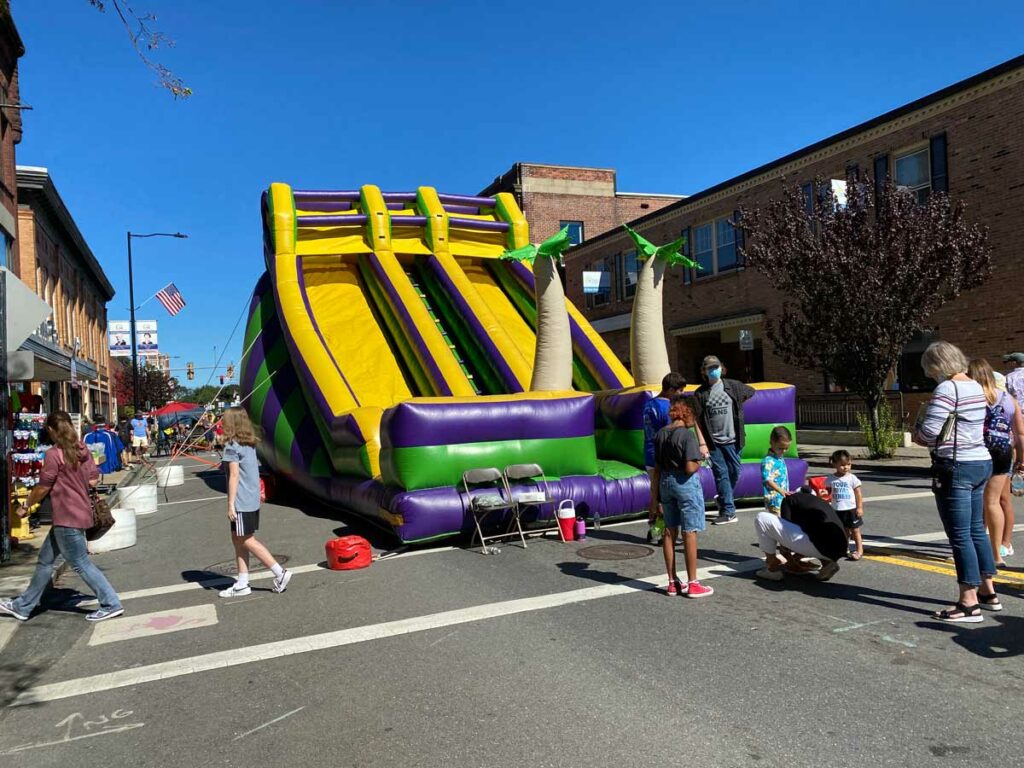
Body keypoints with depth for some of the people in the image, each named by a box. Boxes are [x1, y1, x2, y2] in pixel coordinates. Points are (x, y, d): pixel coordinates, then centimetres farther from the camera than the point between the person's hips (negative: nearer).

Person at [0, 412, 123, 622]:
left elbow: (43, 488, -10)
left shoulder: (54, 454, -16)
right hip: (81, 512, 9)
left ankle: (111, 605, 2)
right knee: (45, 559, 18)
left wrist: (25, 506, 5)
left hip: (67, 519, -9)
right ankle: (23, 606, 30)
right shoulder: (82, 449, 6)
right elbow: (93, 480, 7)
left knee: (81, 564, -1)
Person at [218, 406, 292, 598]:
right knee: (238, 539, 14)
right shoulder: (250, 445, 10)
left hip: (241, 502, -9)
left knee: (247, 541, -1)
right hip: (252, 500, 9)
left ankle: (280, 573, -1)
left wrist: (230, 504, -16)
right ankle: (242, 584, 18)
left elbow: (234, 476, -17)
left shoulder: (232, 447, -14)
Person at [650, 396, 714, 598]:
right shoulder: (687, 435, -16)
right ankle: (692, 584, 8)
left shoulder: (660, 434, 4)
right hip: (686, 484, -7)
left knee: (669, 532, 12)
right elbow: (690, 467, -24)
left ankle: (673, 582, 20)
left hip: (666, 482, 7)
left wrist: (655, 497, 13)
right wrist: (699, 463, -1)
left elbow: (657, 468, 8)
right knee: (690, 533, 1)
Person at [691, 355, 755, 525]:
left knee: (735, 472, 6)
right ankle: (728, 512, 1)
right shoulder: (700, 393, -1)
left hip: (732, 440, 2)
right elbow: (698, 420, -3)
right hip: (713, 441, -2)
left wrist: (736, 408, 15)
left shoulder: (733, 386, 3)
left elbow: (752, 394, 22)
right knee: (721, 475, -2)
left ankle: (724, 501, 30)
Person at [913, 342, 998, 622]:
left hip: (955, 467, -9)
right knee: (977, 530, 18)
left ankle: (969, 603, 1)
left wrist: (918, 430, 0)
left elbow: (928, 432, -22)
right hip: (981, 462, 9)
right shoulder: (977, 387, 12)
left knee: (960, 536, -3)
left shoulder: (947, 388, -16)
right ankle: (988, 592, 28)